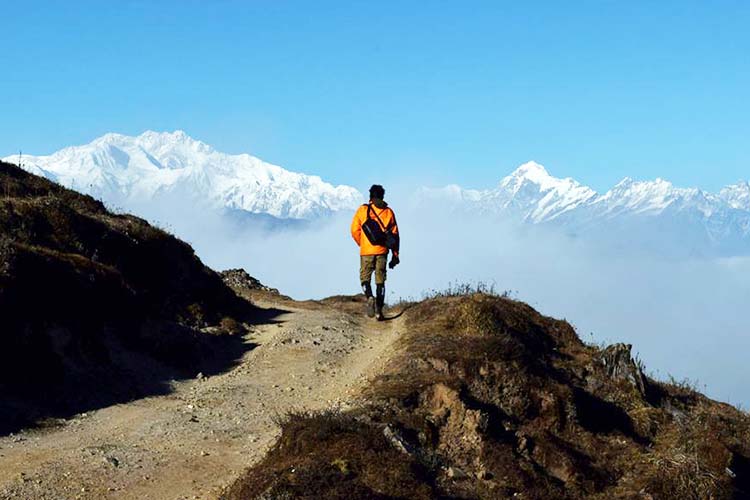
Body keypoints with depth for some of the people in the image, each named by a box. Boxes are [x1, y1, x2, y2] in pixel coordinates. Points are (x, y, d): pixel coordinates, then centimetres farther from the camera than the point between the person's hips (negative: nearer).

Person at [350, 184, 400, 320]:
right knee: (380, 281, 9)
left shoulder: (363, 210, 1)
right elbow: (395, 234, 6)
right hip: (382, 251, 2)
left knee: (365, 278, 9)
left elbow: (354, 231, 1)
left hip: (366, 252, -1)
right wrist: (395, 255, 11)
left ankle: (370, 297, -19)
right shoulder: (388, 212, 6)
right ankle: (379, 310, 5)